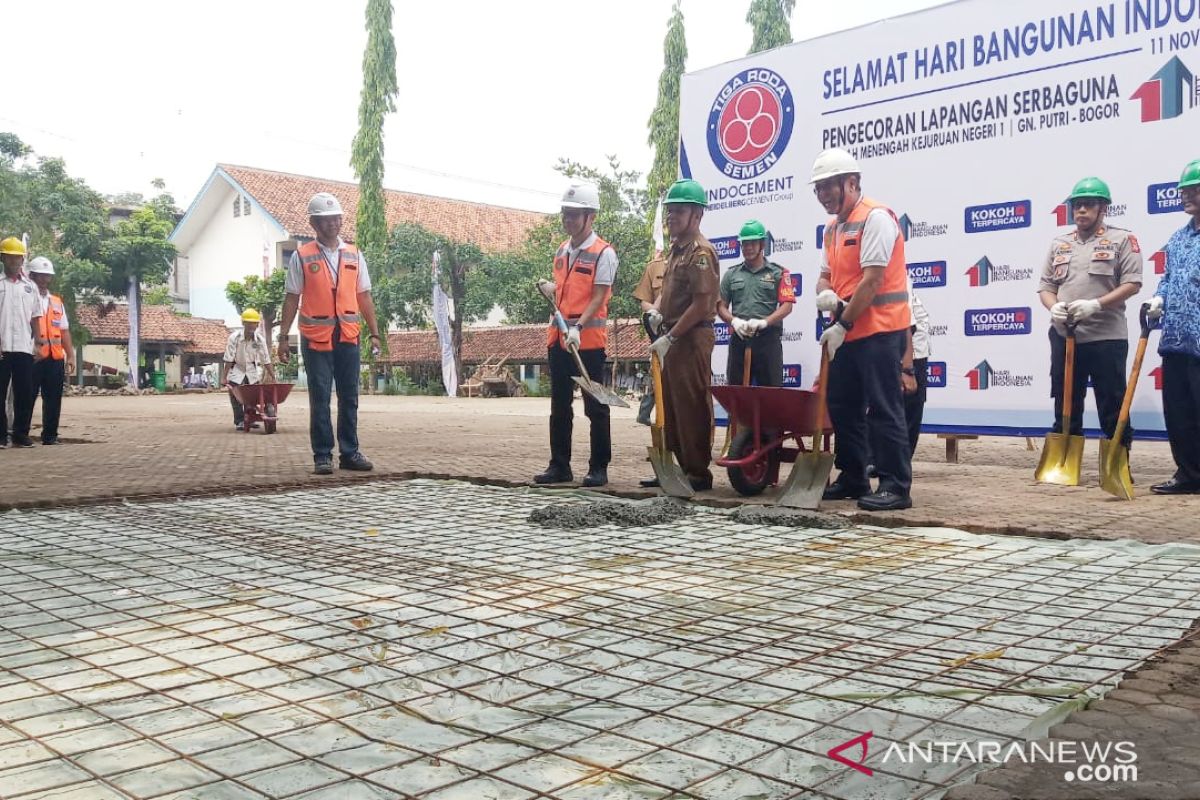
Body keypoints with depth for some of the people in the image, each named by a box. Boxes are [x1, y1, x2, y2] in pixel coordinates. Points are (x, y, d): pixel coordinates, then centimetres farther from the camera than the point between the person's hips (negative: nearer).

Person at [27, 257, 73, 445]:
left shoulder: (57, 302, 19)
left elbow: (64, 331, 17)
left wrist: (70, 356, 10)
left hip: (55, 358, 5)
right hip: (32, 357, -5)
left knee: (53, 399, 7)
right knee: (27, 398, -1)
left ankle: (50, 435, 14)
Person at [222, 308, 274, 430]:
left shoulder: (260, 339, -14)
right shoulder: (234, 337, -23)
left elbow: (266, 360, -8)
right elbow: (228, 359, -20)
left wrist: (273, 377, -9)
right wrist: (224, 377, -20)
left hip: (252, 370, 3)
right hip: (236, 370, -3)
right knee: (236, 397, -7)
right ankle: (239, 421, 0)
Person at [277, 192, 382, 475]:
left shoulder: (354, 255, 11)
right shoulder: (301, 257, 2)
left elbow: (364, 297, 11)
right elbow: (291, 299, 1)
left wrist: (374, 333, 7)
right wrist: (283, 337, -3)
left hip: (348, 337, 3)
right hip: (315, 338, -3)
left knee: (349, 397, 7)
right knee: (320, 398, 0)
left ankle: (350, 452, 15)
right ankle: (322, 456, 7)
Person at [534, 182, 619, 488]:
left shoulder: (603, 253, -7)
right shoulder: (561, 251, 15)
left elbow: (598, 297, -14)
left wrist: (578, 328, -25)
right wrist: (549, 288, 6)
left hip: (589, 338, -7)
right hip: (558, 336, 7)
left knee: (595, 405, 0)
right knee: (559, 405, 10)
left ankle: (599, 467, 8)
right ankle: (559, 465, 18)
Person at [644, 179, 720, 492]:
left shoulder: (701, 252, -13)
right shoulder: (676, 249, 17)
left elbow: (702, 304, -19)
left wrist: (670, 337, -18)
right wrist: (657, 309, 4)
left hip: (692, 339, -10)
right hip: (673, 339, 10)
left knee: (692, 407, -4)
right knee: (671, 406, 14)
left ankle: (698, 473, 3)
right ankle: (679, 467, 24)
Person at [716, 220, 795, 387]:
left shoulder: (778, 273, 6)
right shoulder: (731, 274, 13)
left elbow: (787, 305, -4)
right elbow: (721, 306, 9)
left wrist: (764, 321, -19)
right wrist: (734, 321, -11)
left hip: (768, 339, -2)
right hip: (739, 339, 2)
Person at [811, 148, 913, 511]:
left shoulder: (875, 217, -12)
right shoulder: (833, 227, 16)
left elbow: (872, 279, -19)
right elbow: (826, 275, 18)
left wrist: (842, 324, -17)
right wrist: (825, 293, -7)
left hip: (879, 330, -9)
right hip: (848, 333, 9)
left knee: (883, 409, -6)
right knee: (842, 406, 12)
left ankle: (895, 486, 0)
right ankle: (852, 479, 23)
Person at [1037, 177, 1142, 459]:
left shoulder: (1121, 239, 3)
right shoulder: (1058, 244, 16)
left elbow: (1132, 283, -6)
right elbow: (1045, 286, 15)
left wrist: (1095, 304, -19)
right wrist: (1053, 306, -8)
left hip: (1107, 338, -4)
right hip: (1064, 337, 4)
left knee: (1113, 411, 0)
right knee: (1065, 408, 10)